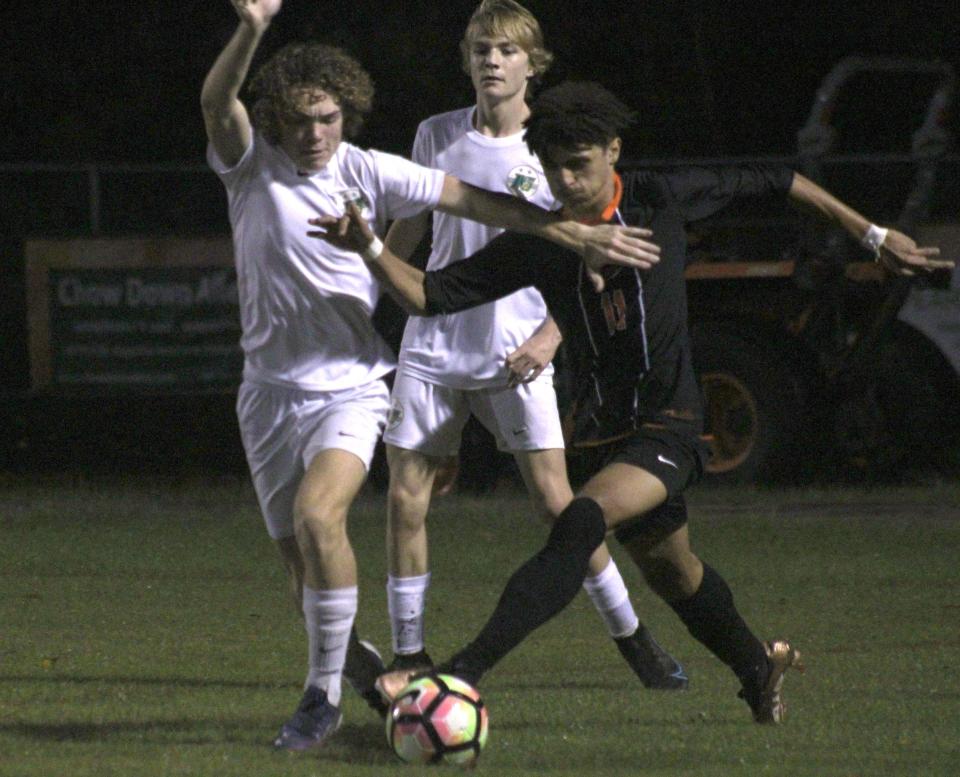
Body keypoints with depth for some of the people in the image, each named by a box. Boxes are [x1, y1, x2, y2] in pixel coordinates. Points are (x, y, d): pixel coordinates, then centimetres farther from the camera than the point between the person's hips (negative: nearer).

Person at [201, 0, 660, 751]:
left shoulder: (368, 173, -3)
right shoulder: (252, 165, -4)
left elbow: (470, 199, 1)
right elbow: (217, 102, -24)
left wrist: (575, 233, -1)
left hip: (350, 386, -2)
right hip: (271, 391, 2)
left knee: (317, 513, -27)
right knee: (299, 556, 6)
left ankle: (325, 693, -17)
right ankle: (358, 664, 33)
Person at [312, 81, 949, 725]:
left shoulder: (661, 200, -7)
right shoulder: (536, 245, 0)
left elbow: (771, 182, 6)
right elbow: (430, 295, -3)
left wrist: (872, 235, 10)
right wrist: (369, 249, -21)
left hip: (670, 425, -6)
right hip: (606, 429, 6)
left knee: (580, 525, -28)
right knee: (670, 571, 20)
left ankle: (464, 671, -37)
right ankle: (759, 666, 49)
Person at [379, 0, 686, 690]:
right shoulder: (437, 137, 6)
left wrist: (553, 332, -12)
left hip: (514, 354, -3)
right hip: (433, 345, 3)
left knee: (554, 499, -7)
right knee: (405, 500, -3)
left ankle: (632, 638, 5)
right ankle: (408, 654, 8)